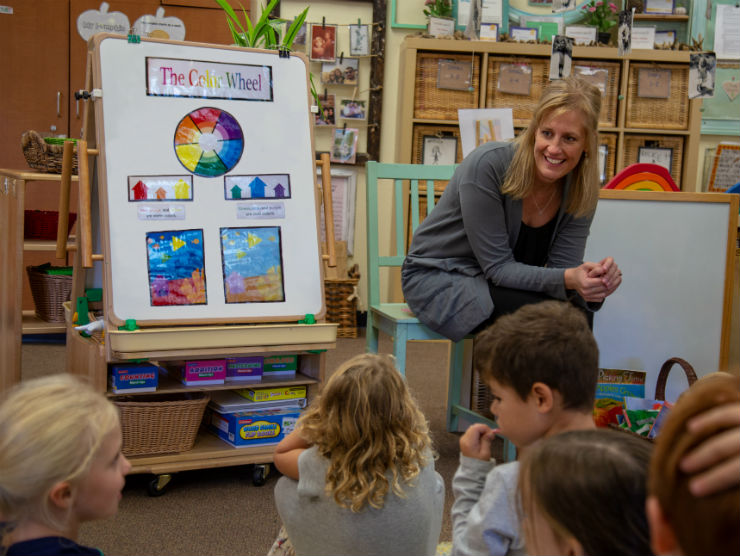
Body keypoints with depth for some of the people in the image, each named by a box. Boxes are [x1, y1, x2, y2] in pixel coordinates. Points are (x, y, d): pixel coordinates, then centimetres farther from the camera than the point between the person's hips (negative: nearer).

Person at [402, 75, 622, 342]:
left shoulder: (581, 190, -9)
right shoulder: (488, 165, -25)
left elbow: (564, 267, -13)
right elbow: (498, 267, -25)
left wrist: (594, 282, -36)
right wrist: (567, 279, -39)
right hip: (440, 280, -5)